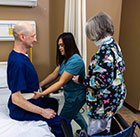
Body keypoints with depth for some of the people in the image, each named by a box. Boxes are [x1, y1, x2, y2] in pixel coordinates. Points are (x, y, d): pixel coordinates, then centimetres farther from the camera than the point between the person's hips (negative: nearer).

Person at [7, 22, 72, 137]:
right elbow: (16, 99, -30)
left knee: (53, 102, 31)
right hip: (20, 109, -11)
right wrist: (42, 112, -23)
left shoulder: (17, 54, 4)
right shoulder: (18, 62, -29)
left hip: (28, 100, 11)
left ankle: (50, 127, 44)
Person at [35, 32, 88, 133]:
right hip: (70, 94, 10)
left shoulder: (75, 61, -28)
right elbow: (54, 75, 1)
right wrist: (38, 85, -9)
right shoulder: (65, 59, 4)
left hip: (76, 96, -10)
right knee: (73, 112, 31)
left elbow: (61, 83, -30)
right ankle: (86, 130, 56)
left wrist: (41, 94, -31)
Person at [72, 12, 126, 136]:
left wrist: (81, 80, -14)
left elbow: (102, 82, -28)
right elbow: (121, 68, 14)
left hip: (104, 102, -10)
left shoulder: (105, 51, -26)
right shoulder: (114, 44, 4)